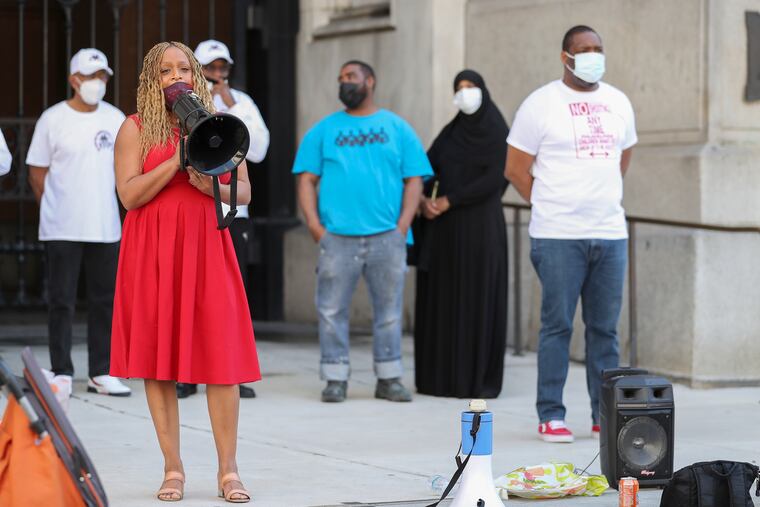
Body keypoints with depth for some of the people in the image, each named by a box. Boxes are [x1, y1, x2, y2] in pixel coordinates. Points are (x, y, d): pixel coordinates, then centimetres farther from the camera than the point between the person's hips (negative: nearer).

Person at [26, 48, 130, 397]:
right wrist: (56, 210, 2)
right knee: (62, 301, 1)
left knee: (105, 301, 7)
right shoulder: (53, 119, -4)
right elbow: (37, 172, 0)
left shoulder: (115, 119, 7)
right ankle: (62, 373, 7)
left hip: (105, 228, 4)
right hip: (62, 230, -4)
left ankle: (101, 373, 15)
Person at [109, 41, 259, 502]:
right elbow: (129, 194, -7)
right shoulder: (136, 128, 4)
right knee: (158, 358, -1)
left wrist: (212, 186, -10)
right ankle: (173, 469, 5)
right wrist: (177, 160, -14)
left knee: (221, 356, -5)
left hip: (205, 248, 1)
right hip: (152, 253, -1)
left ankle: (229, 470, -1)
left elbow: (244, 191, 10)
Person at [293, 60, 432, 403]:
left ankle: (389, 379, 11)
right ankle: (335, 379, 4)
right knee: (332, 310, -2)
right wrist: (314, 224, -5)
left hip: (387, 236, 0)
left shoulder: (398, 129, 12)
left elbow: (414, 180, 7)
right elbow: (306, 179, 8)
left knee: (389, 310, 4)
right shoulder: (324, 130, 12)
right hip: (337, 235, 0)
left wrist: (403, 225, -5)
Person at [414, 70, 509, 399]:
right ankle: (441, 376, 11)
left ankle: (481, 381, 0)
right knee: (441, 300, 4)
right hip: (445, 228, 5)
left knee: (479, 300, -5)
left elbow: (494, 180, -13)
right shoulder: (450, 133, 13)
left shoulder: (500, 133, -3)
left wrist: (448, 201, -15)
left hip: (481, 225, -5)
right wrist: (422, 200, -11)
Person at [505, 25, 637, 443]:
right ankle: (550, 416, 3)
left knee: (605, 327, 6)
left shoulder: (618, 103, 12)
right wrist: (551, 208, 4)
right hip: (559, 237, -4)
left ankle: (605, 415, 12)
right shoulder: (541, 104, -3)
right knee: (557, 325, -3)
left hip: (611, 234, 4)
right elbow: (515, 169, 1)